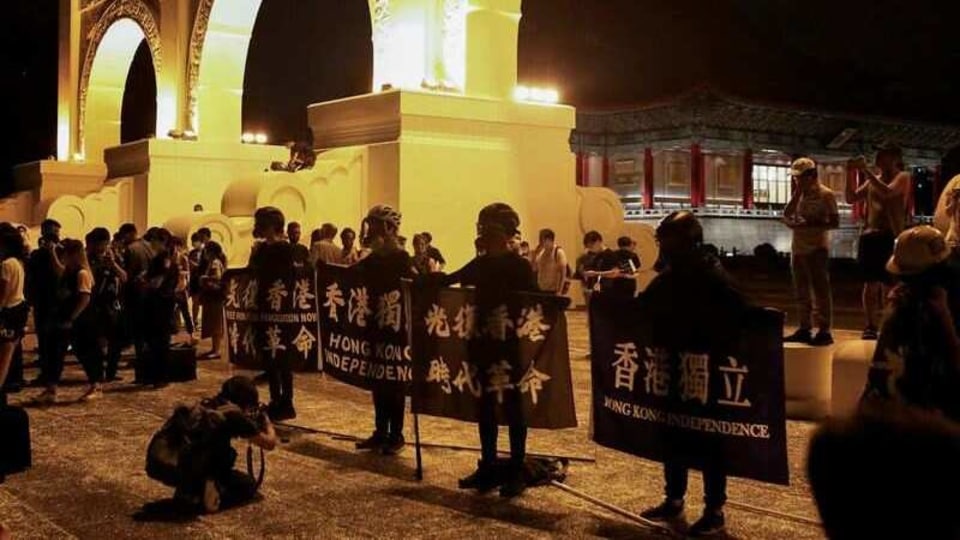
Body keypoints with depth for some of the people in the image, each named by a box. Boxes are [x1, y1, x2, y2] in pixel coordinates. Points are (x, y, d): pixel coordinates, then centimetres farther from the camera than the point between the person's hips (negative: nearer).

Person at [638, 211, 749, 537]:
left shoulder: (713, 277, -16)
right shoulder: (668, 275, 6)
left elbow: (737, 316, -25)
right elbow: (644, 309, 16)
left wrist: (718, 351, -25)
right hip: (671, 368, 7)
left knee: (708, 440, 3)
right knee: (673, 434, 16)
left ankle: (715, 512, 13)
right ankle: (674, 500, 30)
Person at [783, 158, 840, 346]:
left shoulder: (825, 194, -8)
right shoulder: (800, 195, 13)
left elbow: (835, 222, -11)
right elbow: (786, 215, 8)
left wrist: (810, 224, -19)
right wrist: (796, 194, -2)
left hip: (816, 248, -8)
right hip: (798, 248, 8)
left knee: (820, 290, -6)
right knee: (802, 291, 11)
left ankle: (824, 331, -4)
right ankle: (804, 329, 18)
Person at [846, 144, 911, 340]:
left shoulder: (903, 177, 1)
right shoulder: (872, 180, 17)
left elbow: (887, 192, -18)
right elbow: (851, 198, 13)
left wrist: (866, 171, -16)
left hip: (891, 237, -5)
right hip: (869, 236, 5)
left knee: (888, 285, -6)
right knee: (870, 284, 3)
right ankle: (870, 326, 6)